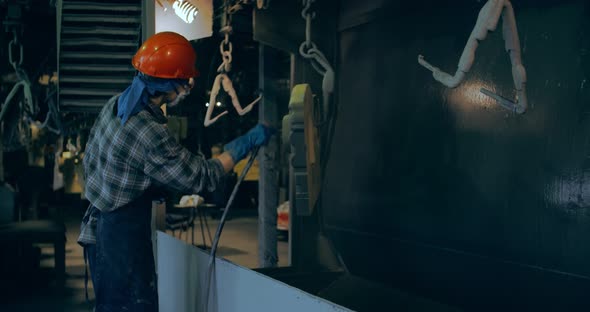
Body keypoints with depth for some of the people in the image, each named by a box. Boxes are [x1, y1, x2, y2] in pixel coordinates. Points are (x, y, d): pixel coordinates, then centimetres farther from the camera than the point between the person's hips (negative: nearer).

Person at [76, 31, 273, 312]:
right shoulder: (150, 134, -26)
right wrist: (246, 143, -9)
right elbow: (200, 178, -16)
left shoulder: (114, 105, 1)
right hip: (122, 238, -10)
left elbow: (89, 159, 14)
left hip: (98, 224, 10)